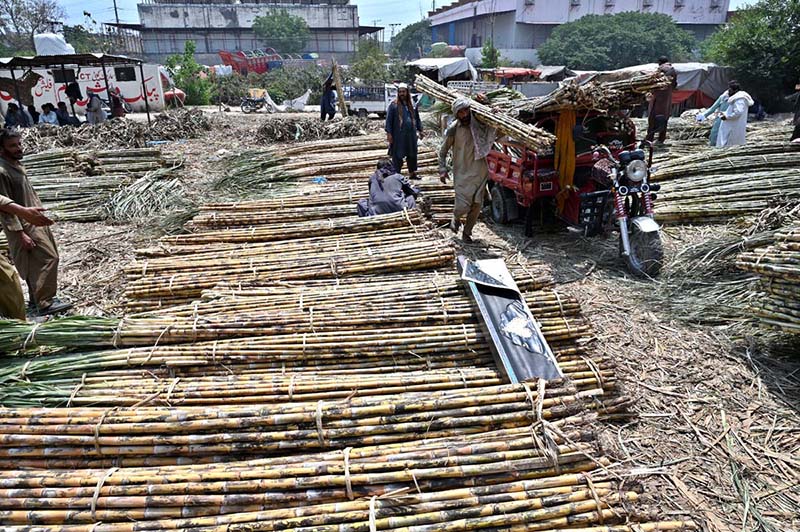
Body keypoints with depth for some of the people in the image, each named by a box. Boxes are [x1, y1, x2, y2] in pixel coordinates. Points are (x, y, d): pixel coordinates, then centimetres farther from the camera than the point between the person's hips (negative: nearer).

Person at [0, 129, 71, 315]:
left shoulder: (16, 165, 10)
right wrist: (20, 233, -23)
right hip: (24, 225, -10)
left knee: (36, 262, 17)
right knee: (47, 258, -12)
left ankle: (37, 297, 30)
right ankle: (45, 304, -7)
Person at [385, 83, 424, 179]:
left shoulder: (412, 105, 10)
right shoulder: (394, 105, -3)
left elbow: (417, 118, 18)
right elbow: (388, 120, -5)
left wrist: (420, 130, 15)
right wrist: (388, 133, -11)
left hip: (411, 135, 5)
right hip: (398, 136, -5)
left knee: (412, 155, 12)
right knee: (398, 156, -1)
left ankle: (412, 173, 24)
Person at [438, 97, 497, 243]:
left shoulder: (479, 124, -2)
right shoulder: (453, 130, -8)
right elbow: (443, 151, 2)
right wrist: (442, 170, -5)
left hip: (480, 171, 3)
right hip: (462, 173, -3)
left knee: (477, 204, 5)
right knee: (463, 205, -8)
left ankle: (467, 232, 23)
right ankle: (456, 219, 29)